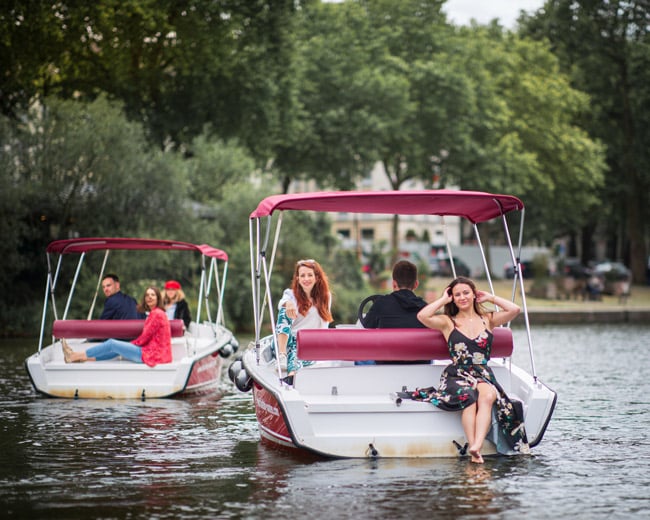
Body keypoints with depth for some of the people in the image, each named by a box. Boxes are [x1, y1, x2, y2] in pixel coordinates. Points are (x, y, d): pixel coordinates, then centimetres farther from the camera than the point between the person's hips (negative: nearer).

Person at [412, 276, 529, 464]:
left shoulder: (488, 319, 18)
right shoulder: (448, 322, 12)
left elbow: (514, 309, 3)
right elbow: (422, 316, -6)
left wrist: (490, 298, 15)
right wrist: (443, 300, 7)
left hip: (483, 375, 1)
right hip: (456, 376, -1)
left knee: (488, 395, -35)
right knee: (469, 396, -36)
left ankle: (477, 446, -50)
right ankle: (474, 452, -44)